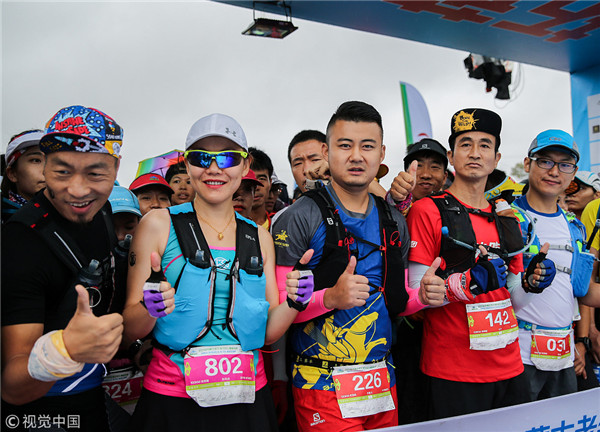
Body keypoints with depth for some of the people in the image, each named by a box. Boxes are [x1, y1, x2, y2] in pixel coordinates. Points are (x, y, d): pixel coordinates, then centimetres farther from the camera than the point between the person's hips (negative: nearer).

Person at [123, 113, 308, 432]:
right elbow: (130, 329, -5)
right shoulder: (159, 224, -6)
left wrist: (293, 303, -14)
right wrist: (150, 310, -26)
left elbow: (268, 332, 4)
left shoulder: (259, 237, 4)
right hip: (172, 403, -2)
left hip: (248, 400, 3)